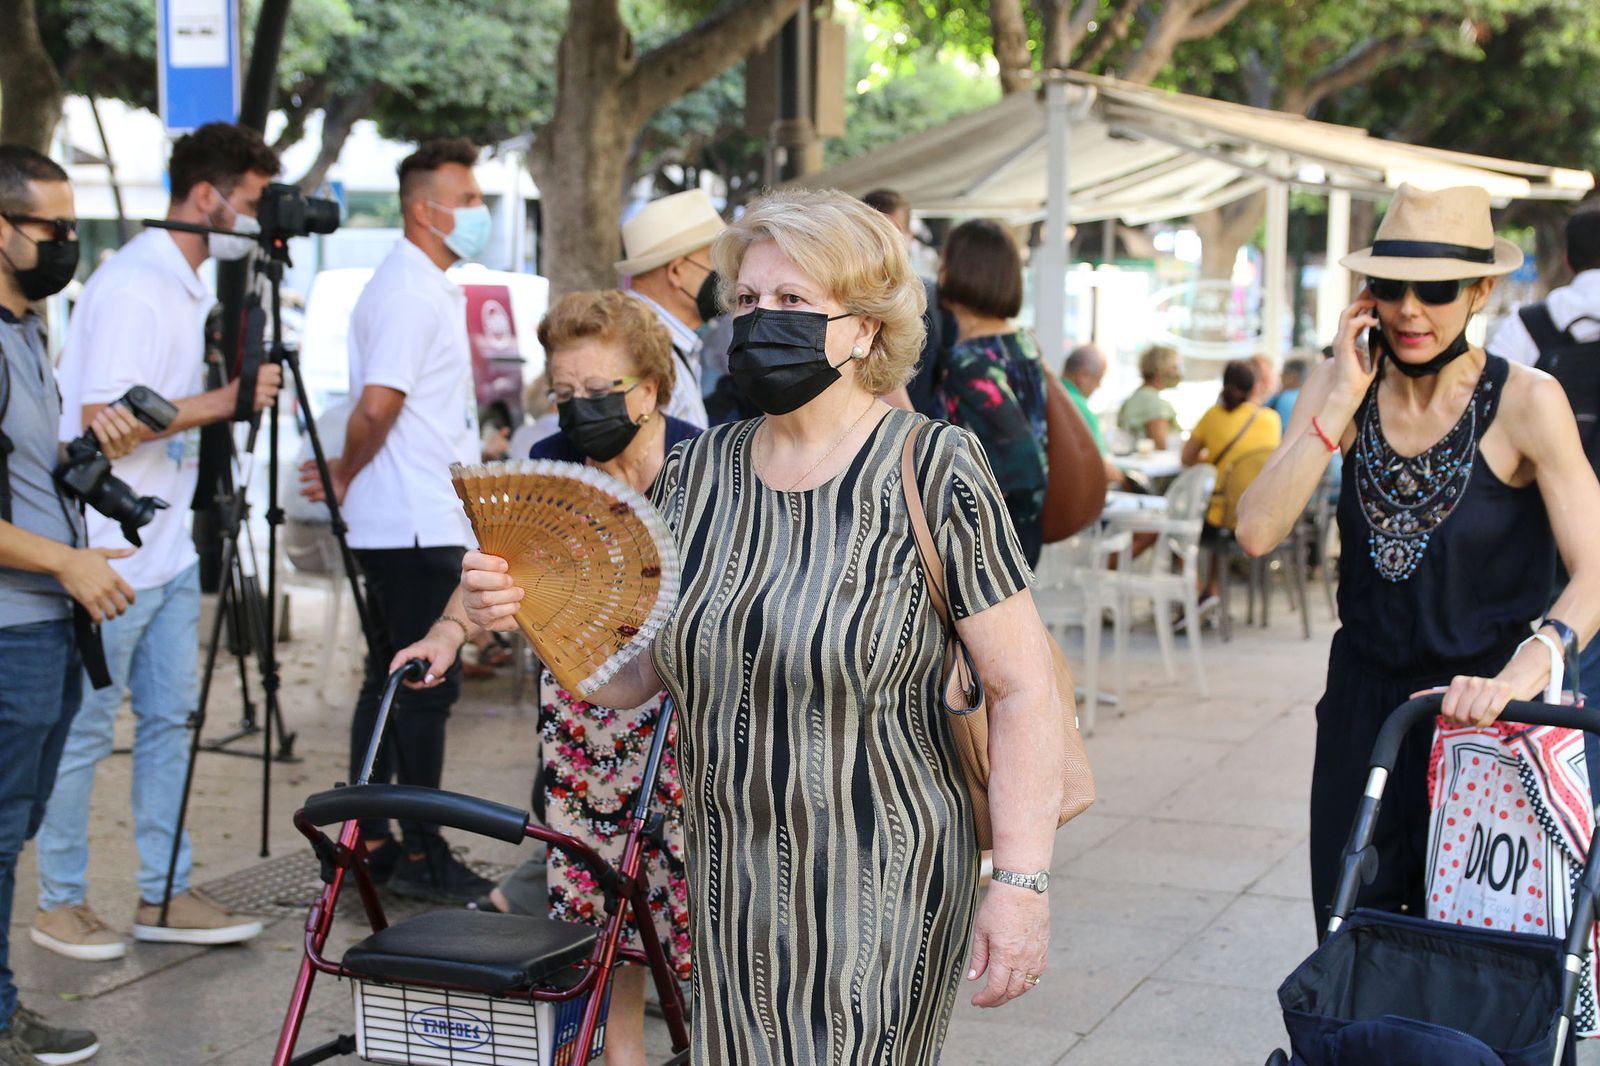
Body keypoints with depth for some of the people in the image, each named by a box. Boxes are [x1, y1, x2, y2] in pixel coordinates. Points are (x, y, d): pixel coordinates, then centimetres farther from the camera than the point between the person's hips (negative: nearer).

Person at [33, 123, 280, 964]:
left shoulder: (186, 286, 13)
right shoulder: (134, 287, -17)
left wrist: (237, 394, 10)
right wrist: (221, 401, -20)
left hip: (168, 549, 9)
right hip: (110, 554, -9)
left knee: (168, 719, 11)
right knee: (84, 731, 1)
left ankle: (164, 895, 18)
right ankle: (60, 902, 13)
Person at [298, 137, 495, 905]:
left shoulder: (425, 287, 19)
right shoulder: (409, 291, -15)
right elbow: (378, 404, -22)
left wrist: (346, 476, 13)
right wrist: (345, 478, -8)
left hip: (415, 522, 10)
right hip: (417, 524, -10)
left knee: (393, 681, 13)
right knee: (427, 685, -5)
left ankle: (369, 841, 20)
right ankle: (422, 856, 1)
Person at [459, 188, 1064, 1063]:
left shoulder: (933, 471, -11)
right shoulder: (695, 474, 5)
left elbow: (1022, 689, -12)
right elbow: (627, 675, 6)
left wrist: (1020, 882, -16)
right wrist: (528, 611, -11)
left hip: (882, 893, -5)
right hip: (728, 889, 5)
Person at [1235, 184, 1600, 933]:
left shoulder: (1524, 402, -13)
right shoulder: (1342, 387, -2)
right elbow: (1258, 531, -13)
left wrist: (1529, 665, -39)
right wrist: (1343, 400, -17)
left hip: (1483, 711, -3)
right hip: (1365, 707, 3)